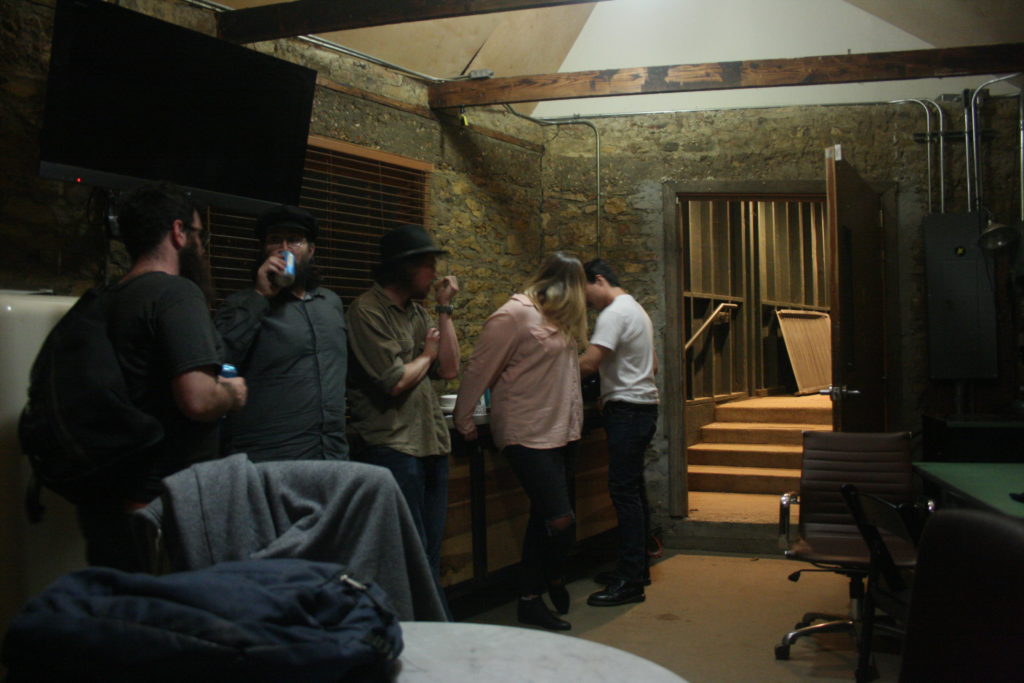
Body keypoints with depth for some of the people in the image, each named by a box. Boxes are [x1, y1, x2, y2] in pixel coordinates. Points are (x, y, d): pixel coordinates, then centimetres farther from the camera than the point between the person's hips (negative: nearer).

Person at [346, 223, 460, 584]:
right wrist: (427, 354, 1)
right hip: (393, 446, -8)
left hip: (432, 442, 8)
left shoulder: (418, 313, 12)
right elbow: (395, 381, -17)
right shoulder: (367, 311, -12)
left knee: (431, 549, 15)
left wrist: (444, 309, 3)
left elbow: (449, 369, 6)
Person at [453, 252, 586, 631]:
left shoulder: (558, 319, 15)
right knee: (561, 521, -11)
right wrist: (463, 421, -6)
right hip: (528, 436, -9)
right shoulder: (514, 315, -12)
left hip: (559, 433, 9)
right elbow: (479, 370, -11)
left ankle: (530, 601, 24)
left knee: (544, 519, 13)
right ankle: (554, 579, 19)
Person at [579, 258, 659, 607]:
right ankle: (637, 566, 22)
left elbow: (588, 363, -22)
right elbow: (653, 365, 25)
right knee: (633, 490, 14)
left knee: (624, 491, -11)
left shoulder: (614, 313, -13)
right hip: (643, 405, 11)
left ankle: (630, 581, -11)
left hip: (627, 410, -11)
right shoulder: (636, 310, 19)